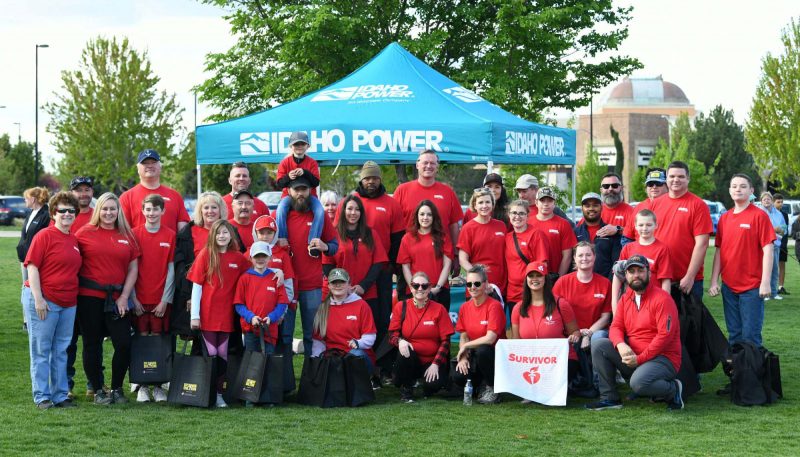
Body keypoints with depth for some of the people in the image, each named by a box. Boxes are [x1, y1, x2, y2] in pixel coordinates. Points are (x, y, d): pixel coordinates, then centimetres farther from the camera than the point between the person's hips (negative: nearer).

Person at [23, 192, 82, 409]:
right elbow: (32, 267, -11)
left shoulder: (74, 240, 12)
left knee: (61, 351, 11)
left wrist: (75, 298, 15)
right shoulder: (44, 236, -7)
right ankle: (42, 397, 6)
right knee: (41, 350, 1)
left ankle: (61, 395, 18)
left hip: (68, 303, 7)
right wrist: (38, 299, -17)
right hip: (44, 300, -7)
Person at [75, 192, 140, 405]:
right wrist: (76, 290, -6)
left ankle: (117, 388, 14)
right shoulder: (85, 233, 0)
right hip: (90, 297, -2)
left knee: (124, 344, -3)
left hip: (117, 299, 2)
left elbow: (133, 269, 8)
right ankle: (98, 391, 16)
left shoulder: (127, 236, 8)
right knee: (92, 345, 5)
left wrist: (124, 296, 0)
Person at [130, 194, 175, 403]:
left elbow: (171, 269, 1)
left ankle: (158, 386, 11)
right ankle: (142, 386, 8)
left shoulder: (170, 235, 2)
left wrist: (165, 299, -4)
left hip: (161, 299, 0)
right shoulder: (135, 234, 2)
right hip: (140, 299, 0)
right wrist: (133, 298, -5)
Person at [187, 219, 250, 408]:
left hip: (227, 315, 2)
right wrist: (194, 315, -8)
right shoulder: (205, 255, -3)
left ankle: (218, 394, 15)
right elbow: (196, 285, -4)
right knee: (210, 354, 0)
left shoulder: (238, 258, 3)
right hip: (207, 315, -2)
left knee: (223, 355, 6)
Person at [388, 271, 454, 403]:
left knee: (434, 385, -30)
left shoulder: (439, 309, 0)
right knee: (404, 352, -34)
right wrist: (400, 341, -24)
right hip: (410, 360, 1)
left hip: (432, 362, -1)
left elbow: (445, 340, -2)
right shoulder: (401, 307, 3)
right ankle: (406, 389, -8)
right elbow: (392, 333, 1)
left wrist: (435, 364, -12)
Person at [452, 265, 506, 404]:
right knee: (458, 377, -24)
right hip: (474, 354, 5)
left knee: (482, 351, -39)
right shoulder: (464, 307, 4)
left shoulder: (494, 306, -15)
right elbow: (463, 337, 8)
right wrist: (463, 357, -10)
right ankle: (482, 382, 11)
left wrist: (465, 346, -13)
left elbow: (490, 338, -23)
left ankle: (492, 389, -14)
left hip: (495, 353, -5)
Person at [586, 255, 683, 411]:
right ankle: (609, 398, -2)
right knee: (597, 344, -8)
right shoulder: (625, 299, 12)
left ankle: (673, 389, -2)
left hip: (663, 358, -7)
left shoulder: (662, 298, -12)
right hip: (632, 355, 7)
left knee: (638, 382, -35)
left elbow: (665, 335, -19)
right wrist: (621, 345, -18)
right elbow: (616, 327, 6)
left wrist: (640, 358, -20)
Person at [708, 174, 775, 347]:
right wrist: (714, 281, 7)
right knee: (734, 334, 12)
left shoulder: (759, 216, -7)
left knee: (750, 335, -4)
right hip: (729, 286, 5)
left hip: (752, 287, -5)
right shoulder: (724, 219, 9)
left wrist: (765, 282, -15)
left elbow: (768, 250, -10)